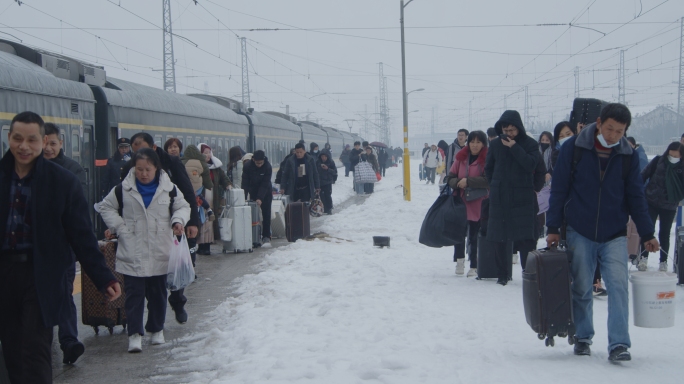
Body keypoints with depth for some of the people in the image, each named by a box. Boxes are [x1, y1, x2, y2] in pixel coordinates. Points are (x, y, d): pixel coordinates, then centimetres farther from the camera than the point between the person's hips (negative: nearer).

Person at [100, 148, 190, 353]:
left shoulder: (168, 188, 2)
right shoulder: (123, 189, -1)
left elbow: (183, 206, 13)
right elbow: (106, 207, 9)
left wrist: (178, 221, -8)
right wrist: (119, 227, -4)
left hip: (160, 253, 2)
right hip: (132, 253, -1)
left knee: (158, 293, 11)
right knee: (134, 294, -5)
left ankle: (156, 329, 24)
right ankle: (135, 333, -3)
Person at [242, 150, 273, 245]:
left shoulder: (267, 167, -21)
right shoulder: (247, 166, -17)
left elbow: (265, 184, -23)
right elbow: (245, 183, -15)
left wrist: (260, 198, -32)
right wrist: (244, 197, -24)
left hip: (265, 193, -1)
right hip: (253, 193, 1)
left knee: (266, 215, -6)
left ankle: (266, 237, -4)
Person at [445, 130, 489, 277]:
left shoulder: (487, 159, -7)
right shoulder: (461, 157, 5)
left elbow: (489, 180, -17)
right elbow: (450, 177, 8)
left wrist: (468, 181, -21)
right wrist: (458, 183, -13)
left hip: (478, 204, -3)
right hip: (460, 202, 3)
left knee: (474, 236, 3)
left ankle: (474, 266, 14)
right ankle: (460, 259, 25)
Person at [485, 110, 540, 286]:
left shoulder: (530, 144, -1)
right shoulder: (495, 144, 7)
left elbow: (531, 165, -16)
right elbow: (488, 168, 17)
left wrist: (515, 148, -18)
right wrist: (495, 186, 11)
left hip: (523, 198, -3)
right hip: (499, 197, 3)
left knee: (525, 238, -7)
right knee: (499, 237, 4)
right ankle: (503, 274, 14)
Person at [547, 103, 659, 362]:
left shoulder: (628, 156, 1)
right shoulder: (573, 148, -4)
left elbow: (635, 197, 8)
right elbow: (559, 190, -1)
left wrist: (647, 233, 4)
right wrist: (553, 228, -2)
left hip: (615, 236, 1)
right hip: (579, 233, -1)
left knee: (618, 286, -11)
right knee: (581, 289, 7)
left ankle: (619, 345, -11)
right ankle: (582, 337, 23)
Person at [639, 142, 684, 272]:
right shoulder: (658, 161, -4)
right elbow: (644, 175, 2)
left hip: (669, 206, 0)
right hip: (651, 202, 0)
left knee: (664, 233, 7)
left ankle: (663, 262, 14)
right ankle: (644, 257, 1)